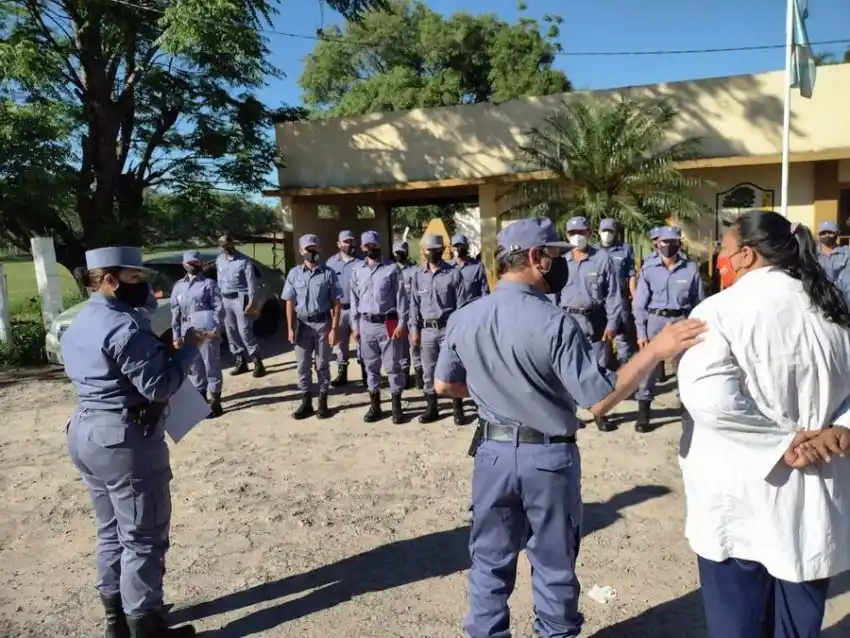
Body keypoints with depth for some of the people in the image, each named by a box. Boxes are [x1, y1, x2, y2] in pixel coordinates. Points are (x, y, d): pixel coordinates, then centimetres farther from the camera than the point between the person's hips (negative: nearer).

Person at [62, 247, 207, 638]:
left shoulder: (77, 325, 11)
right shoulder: (125, 326, -21)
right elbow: (159, 386, -23)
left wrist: (161, 350, 10)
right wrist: (189, 347, -11)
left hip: (84, 433, 10)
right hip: (126, 440, -10)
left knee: (112, 531, 21)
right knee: (143, 537, 2)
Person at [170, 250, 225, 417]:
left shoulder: (209, 283, 1)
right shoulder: (178, 286, 14)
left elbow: (219, 308, -5)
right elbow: (175, 313, 14)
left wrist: (216, 327, -19)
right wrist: (176, 336, 8)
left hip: (207, 332, -5)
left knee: (211, 366, 0)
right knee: (194, 367, 12)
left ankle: (215, 402, 6)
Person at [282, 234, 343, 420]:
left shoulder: (328, 273, -5)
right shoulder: (294, 274, 2)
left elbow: (337, 303, -5)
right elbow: (290, 303, 3)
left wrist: (334, 329, -10)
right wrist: (291, 329, -2)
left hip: (323, 323, -2)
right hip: (302, 324, 2)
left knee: (322, 365, 8)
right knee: (303, 365, 8)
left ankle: (323, 401, 20)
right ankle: (306, 402, 20)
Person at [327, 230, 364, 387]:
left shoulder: (361, 262, -7)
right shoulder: (331, 262, 7)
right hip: (338, 309, 4)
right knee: (340, 343, 12)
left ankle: (365, 374, 12)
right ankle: (342, 374, 24)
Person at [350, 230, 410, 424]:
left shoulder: (392, 269, -3)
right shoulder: (357, 272, 8)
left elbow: (401, 298, -4)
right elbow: (354, 300, 11)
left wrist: (402, 324, -9)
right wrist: (355, 325, 6)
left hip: (388, 323, -3)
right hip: (367, 324, 4)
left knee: (392, 365, 2)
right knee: (371, 366, 10)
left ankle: (396, 406, 13)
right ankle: (375, 406, 21)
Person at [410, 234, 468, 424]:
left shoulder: (454, 273, -4)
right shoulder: (418, 275, 8)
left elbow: (461, 304, -4)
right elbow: (414, 304, 10)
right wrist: (414, 328, 5)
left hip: (448, 328, -3)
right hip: (427, 329, 4)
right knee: (428, 371, 10)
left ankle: (457, 409, 14)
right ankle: (431, 408, 22)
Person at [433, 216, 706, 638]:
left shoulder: (463, 318, -6)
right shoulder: (554, 322, -21)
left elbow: (444, 385, 7)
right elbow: (601, 401, -21)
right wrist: (655, 350, -19)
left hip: (492, 452, 4)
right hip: (549, 457, -3)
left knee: (491, 560, 19)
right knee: (554, 565, 18)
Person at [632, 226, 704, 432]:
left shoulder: (691, 268, -1)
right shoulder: (648, 269, -3)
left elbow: (699, 301, 6)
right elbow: (640, 304, 0)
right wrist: (641, 332, -5)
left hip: (681, 321, 1)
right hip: (655, 320, 0)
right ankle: (643, 415, 12)